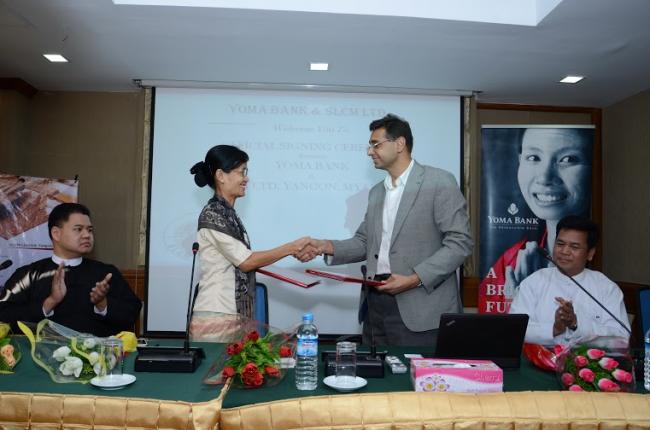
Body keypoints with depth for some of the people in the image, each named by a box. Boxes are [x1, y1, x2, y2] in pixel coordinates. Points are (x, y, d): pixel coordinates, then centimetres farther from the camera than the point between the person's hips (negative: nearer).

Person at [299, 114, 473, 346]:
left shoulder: (439, 182, -6)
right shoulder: (376, 192, 16)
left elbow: (460, 242, -11)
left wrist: (415, 279, -18)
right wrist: (327, 247, -1)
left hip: (419, 309, -6)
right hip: (375, 305, 6)